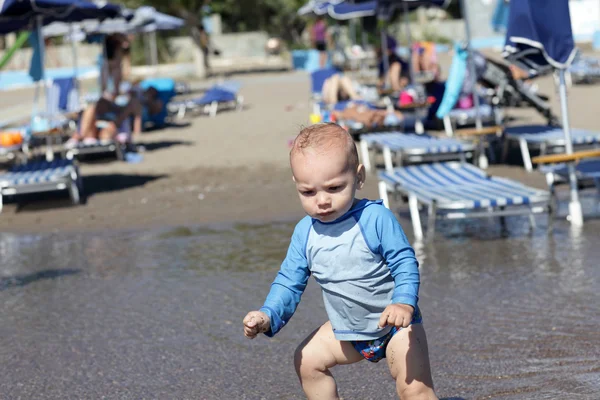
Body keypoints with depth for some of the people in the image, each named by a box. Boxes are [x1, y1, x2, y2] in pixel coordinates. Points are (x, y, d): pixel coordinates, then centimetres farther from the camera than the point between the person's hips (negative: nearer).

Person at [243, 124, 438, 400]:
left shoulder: (376, 218, -24)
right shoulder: (305, 233, -8)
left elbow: (405, 264, -21)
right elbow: (289, 282, -1)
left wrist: (404, 303, -39)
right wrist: (268, 316, -18)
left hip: (395, 324, -6)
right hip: (347, 331, 6)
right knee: (307, 359, 12)